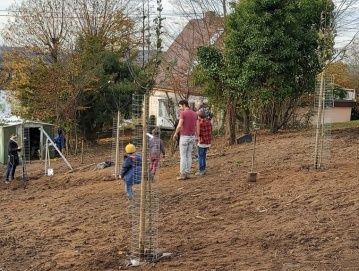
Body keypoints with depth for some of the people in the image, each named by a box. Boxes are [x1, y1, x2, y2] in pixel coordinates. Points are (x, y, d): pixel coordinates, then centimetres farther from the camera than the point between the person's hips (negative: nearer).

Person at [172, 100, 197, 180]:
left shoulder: (183, 113, -14)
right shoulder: (194, 114, 8)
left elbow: (179, 126, -19)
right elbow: (196, 127, 11)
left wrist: (175, 134, -3)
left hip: (184, 137, -6)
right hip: (192, 137, 6)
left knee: (183, 156, 0)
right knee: (189, 155, 12)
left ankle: (183, 174, 0)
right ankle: (187, 173, 12)